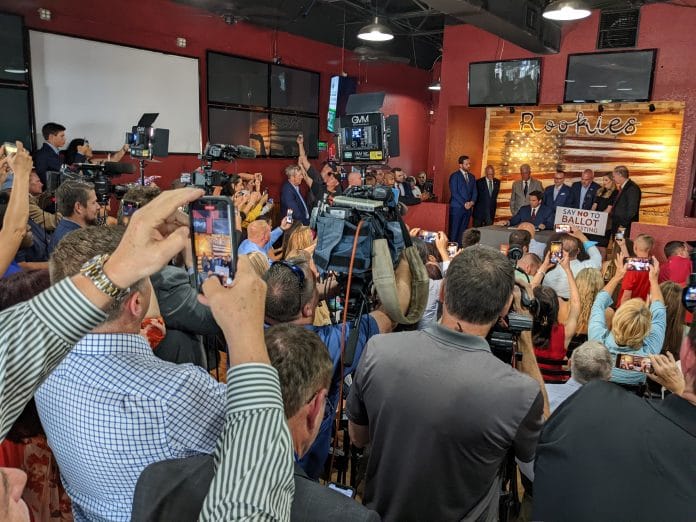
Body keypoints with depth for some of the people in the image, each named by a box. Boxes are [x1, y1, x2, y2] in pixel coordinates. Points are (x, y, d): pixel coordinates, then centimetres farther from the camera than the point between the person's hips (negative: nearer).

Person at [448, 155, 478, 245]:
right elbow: (454, 192, -10)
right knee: (454, 230, -5)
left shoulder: (472, 177, 16)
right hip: (457, 207, -5)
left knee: (463, 231, 4)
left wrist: (472, 202, -5)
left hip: (468, 208, 5)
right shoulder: (454, 176, -3)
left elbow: (474, 192, 15)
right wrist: (464, 203, -14)